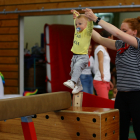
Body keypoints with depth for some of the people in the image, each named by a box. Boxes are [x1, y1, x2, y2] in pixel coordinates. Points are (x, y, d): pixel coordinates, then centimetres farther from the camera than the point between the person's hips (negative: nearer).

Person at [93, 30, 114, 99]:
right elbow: (100, 61, -26)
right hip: (100, 81, -9)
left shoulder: (105, 49, 21)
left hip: (105, 81, 9)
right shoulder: (100, 48, -7)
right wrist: (102, 74, -42)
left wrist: (109, 81, 27)